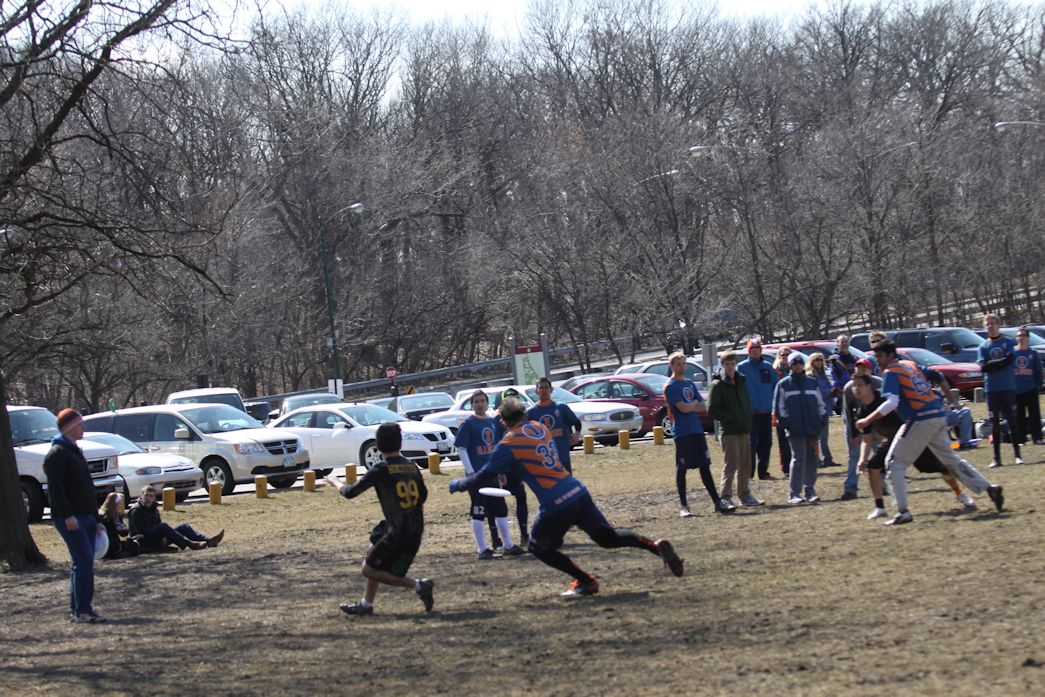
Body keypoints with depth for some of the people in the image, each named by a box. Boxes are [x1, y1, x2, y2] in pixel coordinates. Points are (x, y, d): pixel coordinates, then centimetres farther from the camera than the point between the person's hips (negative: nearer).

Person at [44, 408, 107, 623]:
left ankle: (77, 610, 12)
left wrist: (96, 520, 25)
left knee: (83, 563, 8)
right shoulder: (57, 453, -8)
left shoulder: (75, 452, 22)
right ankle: (83, 610, -15)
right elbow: (55, 488, -17)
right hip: (70, 519, -10)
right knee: (84, 560, -14)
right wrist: (67, 516, -24)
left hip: (85, 517, 10)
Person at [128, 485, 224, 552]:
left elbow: (158, 525, 13)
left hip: (158, 539, 8)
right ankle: (190, 544, -47)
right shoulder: (136, 511, -10)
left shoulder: (154, 508, 14)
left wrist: (164, 537, -8)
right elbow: (140, 531, -18)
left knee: (184, 527, -2)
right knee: (163, 526, -34)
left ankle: (208, 541, -21)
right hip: (145, 542, -8)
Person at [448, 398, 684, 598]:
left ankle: (585, 581, 11)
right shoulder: (539, 427, 13)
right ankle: (656, 546, -3)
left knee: (539, 548, 15)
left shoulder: (510, 444, -7)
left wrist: (458, 485, 13)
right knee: (607, 536, 14)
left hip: (557, 504, -6)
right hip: (579, 493, 6)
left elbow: (485, 476, -3)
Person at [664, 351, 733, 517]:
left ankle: (717, 502, 6)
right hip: (682, 433, -7)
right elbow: (683, 408, -18)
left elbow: (703, 408, 10)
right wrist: (695, 405, 0)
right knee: (682, 469, -1)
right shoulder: (670, 386, -7)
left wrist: (690, 407, -7)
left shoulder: (689, 383, 16)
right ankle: (683, 506, 5)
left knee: (705, 466, 7)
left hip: (697, 431, 7)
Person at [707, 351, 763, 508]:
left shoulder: (741, 380, 13)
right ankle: (726, 497, -9)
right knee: (731, 465, -10)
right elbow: (712, 410, -10)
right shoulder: (718, 384, -6)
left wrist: (748, 420, 7)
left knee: (745, 465, 11)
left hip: (744, 430, 7)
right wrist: (730, 418, -13)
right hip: (729, 431, -7)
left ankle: (745, 496, 20)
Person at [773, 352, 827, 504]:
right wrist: (785, 422, -10)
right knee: (798, 458, -12)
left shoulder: (812, 383, 16)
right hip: (795, 430, -4)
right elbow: (778, 406, 3)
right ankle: (795, 493, -10)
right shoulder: (783, 384, 6)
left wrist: (822, 418, 4)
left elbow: (820, 402, 19)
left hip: (812, 429, 4)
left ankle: (810, 490, 15)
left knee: (811, 459, 7)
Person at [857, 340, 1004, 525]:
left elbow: (891, 402, -19)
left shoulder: (891, 372, -6)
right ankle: (988, 488, 17)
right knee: (951, 459, 21)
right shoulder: (911, 365, 18)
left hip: (920, 420, -8)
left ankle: (903, 511, -8)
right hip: (939, 417, 8)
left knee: (895, 462, -1)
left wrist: (867, 420, -16)